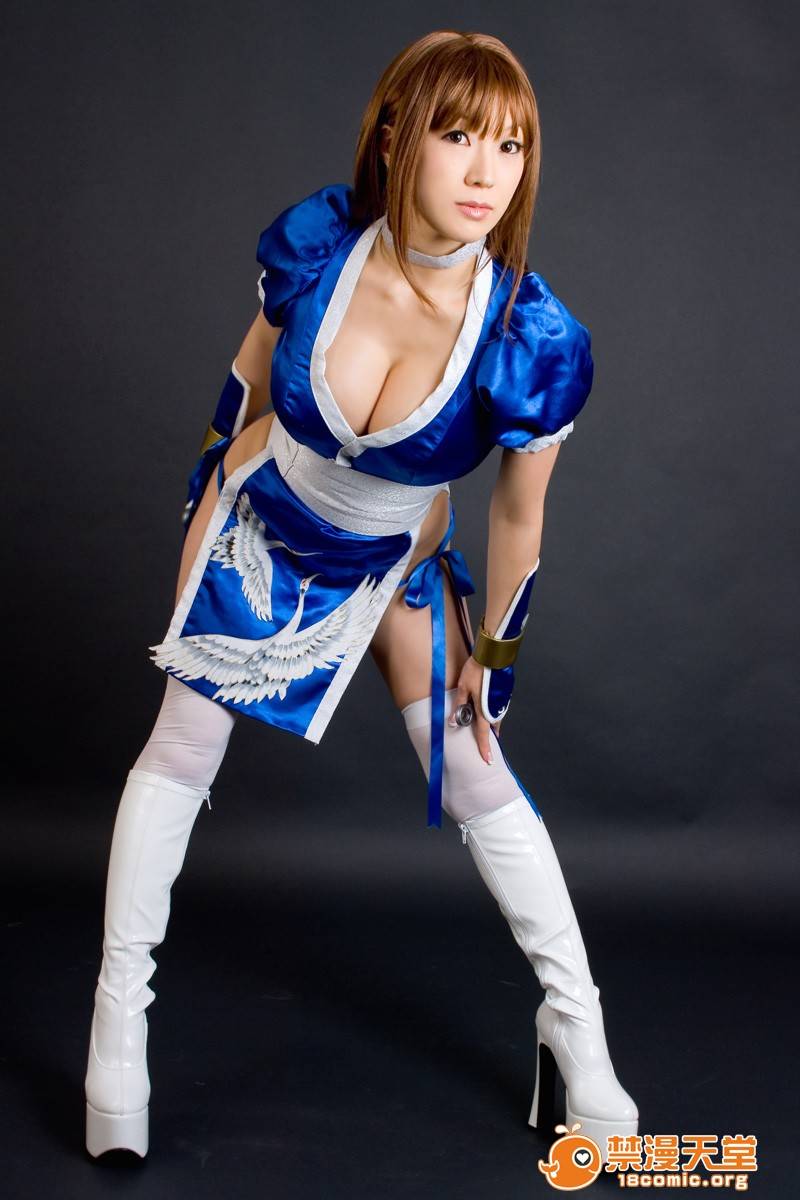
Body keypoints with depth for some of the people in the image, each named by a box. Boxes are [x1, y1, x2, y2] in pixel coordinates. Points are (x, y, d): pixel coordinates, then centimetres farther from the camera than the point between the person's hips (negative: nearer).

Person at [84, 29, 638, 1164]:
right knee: (180, 749, 3)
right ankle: (118, 1018, 19)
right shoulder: (313, 240, -25)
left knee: (477, 777, 1)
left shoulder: (535, 342, -30)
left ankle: (577, 1026, 21)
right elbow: (254, 371, -3)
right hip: (262, 531, 2)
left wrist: (491, 649, -3)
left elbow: (517, 517, -15)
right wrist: (208, 504, 8)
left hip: (397, 564, -1)